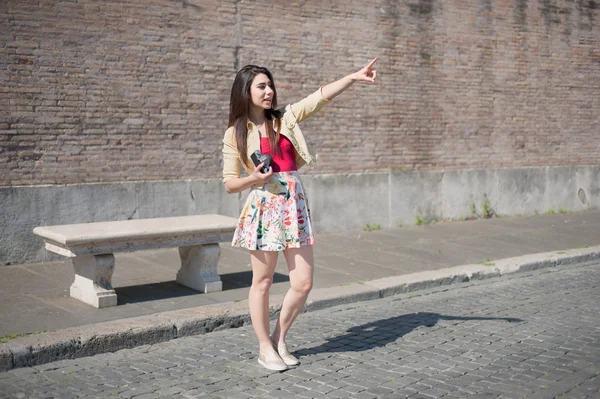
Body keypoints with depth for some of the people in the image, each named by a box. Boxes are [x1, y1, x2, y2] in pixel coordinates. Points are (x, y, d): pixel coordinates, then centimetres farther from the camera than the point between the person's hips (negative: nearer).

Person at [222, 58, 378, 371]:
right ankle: (265, 348, 20)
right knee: (262, 282, 5)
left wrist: (354, 77, -10)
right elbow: (229, 184, 1)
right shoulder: (235, 134, 0)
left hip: (294, 207, 4)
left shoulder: (286, 119, 10)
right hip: (264, 208, -4)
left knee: (303, 283, 1)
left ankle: (279, 340, 21)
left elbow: (321, 97, 1)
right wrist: (252, 179, -18)